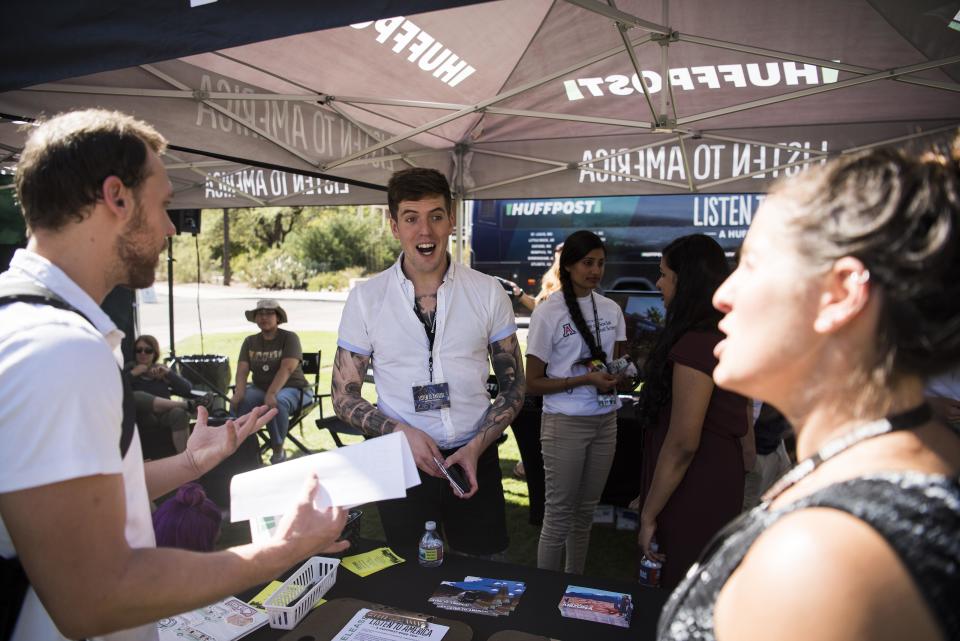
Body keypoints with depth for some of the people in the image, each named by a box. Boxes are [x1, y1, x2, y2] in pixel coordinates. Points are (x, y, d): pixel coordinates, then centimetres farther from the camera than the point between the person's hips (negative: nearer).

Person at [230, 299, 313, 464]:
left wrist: (271, 394, -36)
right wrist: (239, 393, -24)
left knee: (277, 403, -37)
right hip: (260, 388, 4)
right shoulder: (250, 342, 9)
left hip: (293, 389, -4)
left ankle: (278, 450, -19)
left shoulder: (289, 338, -6)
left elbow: (286, 369, -21)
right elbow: (242, 371, -3)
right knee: (237, 403, -27)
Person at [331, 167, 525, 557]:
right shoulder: (365, 298, -4)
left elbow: (513, 387, 3)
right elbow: (344, 397, 0)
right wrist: (402, 433, -16)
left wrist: (476, 446, -11)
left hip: (475, 460, 1)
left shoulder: (488, 292, -3)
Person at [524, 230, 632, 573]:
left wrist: (619, 376, -7)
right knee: (559, 514, 3)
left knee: (586, 510, 15)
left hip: (605, 421, 5)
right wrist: (586, 379, -19)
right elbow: (532, 383, -9)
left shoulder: (611, 309, 5)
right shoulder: (548, 312, -10)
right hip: (565, 424, -5)